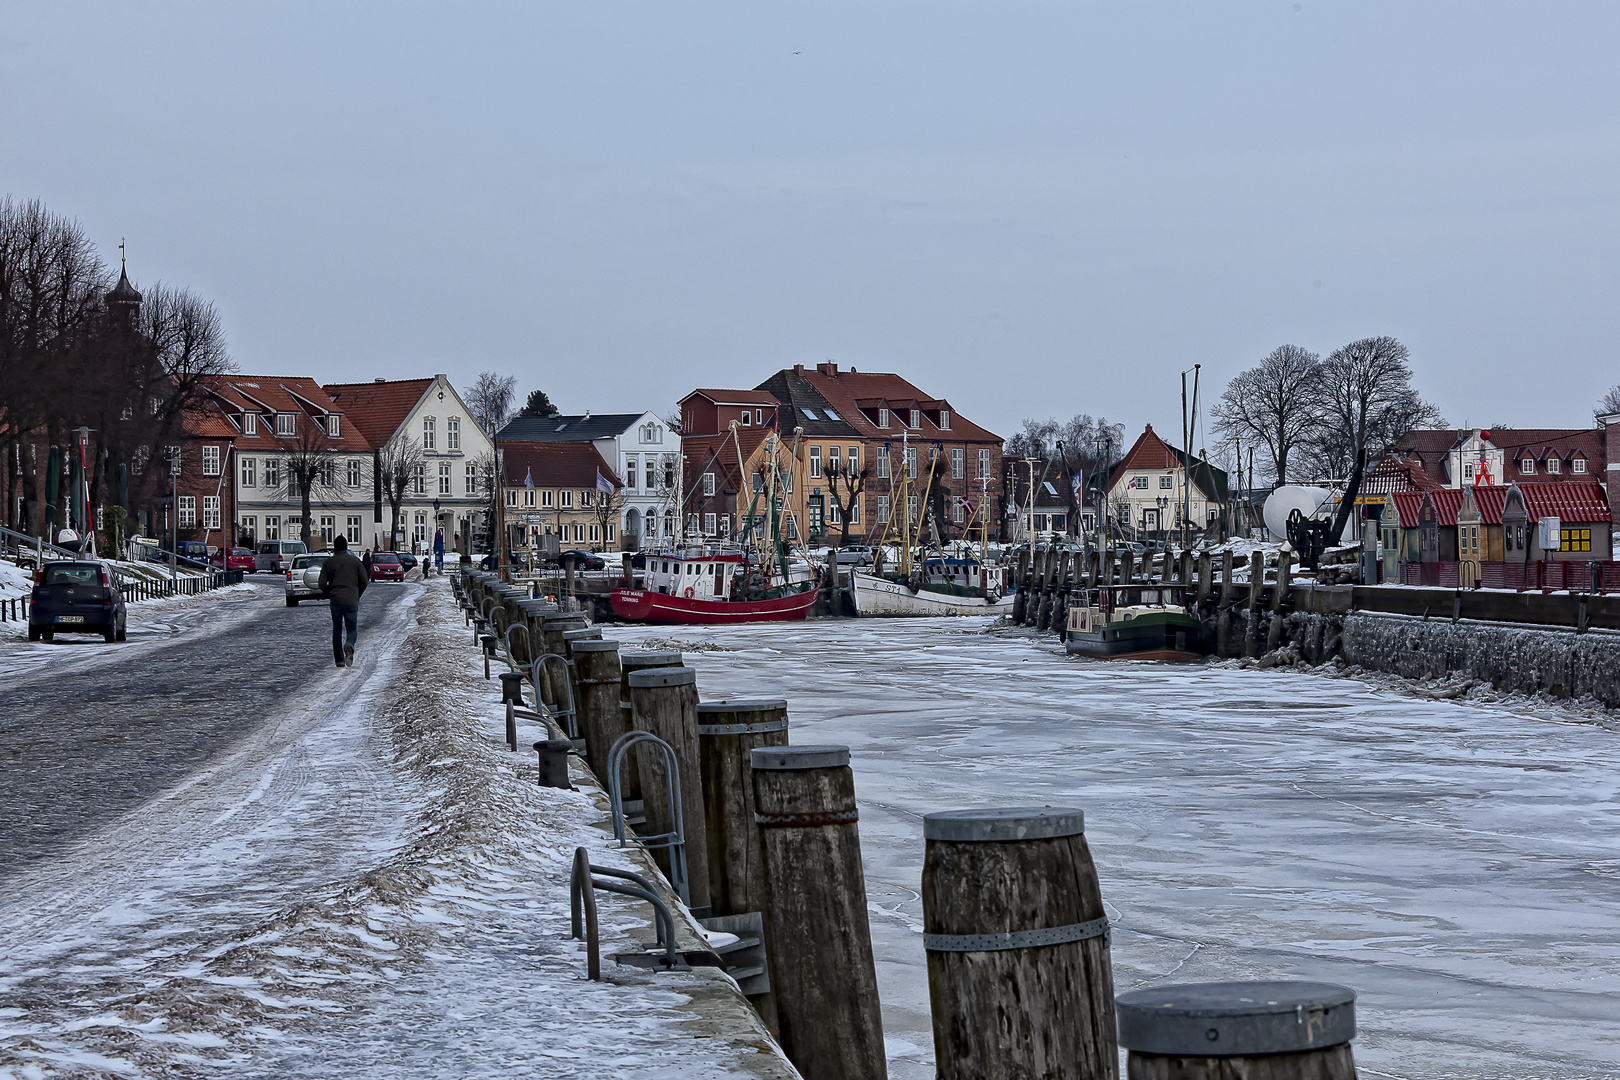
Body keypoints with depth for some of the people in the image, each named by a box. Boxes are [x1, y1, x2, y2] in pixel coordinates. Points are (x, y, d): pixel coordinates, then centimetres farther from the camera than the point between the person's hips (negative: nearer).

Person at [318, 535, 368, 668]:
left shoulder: (328, 563, 4)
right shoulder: (355, 561, 5)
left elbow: (322, 583, -1)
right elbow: (364, 581, 2)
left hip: (335, 601, 1)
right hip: (351, 601, -1)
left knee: (337, 631, 12)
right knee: (352, 630, 4)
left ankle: (339, 660, 11)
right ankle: (349, 645, -29)